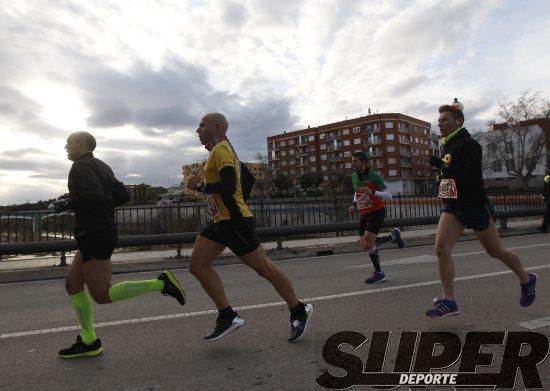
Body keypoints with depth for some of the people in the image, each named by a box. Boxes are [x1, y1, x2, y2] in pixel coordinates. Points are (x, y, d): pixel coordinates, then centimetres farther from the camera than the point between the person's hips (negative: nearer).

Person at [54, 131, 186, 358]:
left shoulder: (81, 166, -10)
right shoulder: (102, 167, 17)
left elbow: (93, 195, -26)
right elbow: (122, 196, 17)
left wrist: (66, 204, -12)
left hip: (94, 236, -10)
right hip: (100, 233, 10)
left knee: (102, 295, -7)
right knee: (73, 285, 14)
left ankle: (161, 283, -11)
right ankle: (89, 342, 16)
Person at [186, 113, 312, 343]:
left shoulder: (220, 149, -12)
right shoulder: (222, 149, 19)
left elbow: (229, 186, -24)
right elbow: (239, 181, 25)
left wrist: (200, 185, -14)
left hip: (233, 221, -10)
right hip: (220, 221, 10)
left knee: (263, 268, 0)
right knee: (197, 265, 2)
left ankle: (299, 311, 18)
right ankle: (227, 317, 6)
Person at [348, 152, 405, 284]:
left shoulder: (374, 176, -14)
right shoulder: (354, 177, 5)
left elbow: (389, 196, -16)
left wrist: (373, 192, -32)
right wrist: (354, 205, 6)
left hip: (376, 212, -7)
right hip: (364, 214, 7)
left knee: (368, 244, -16)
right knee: (365, 246, 6)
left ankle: (378, 273, 5)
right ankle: (393, 236, 28)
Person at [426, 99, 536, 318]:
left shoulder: (468, 145, -15)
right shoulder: (448, 145, 11)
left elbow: (473, 177, -26)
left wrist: (442, 166, -27)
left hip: (475, 207, -7)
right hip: (453, 206, 7)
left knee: (495, 252, 11)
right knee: (441, 249, -10)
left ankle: (526, 280, 39)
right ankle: (448, 301, -4)